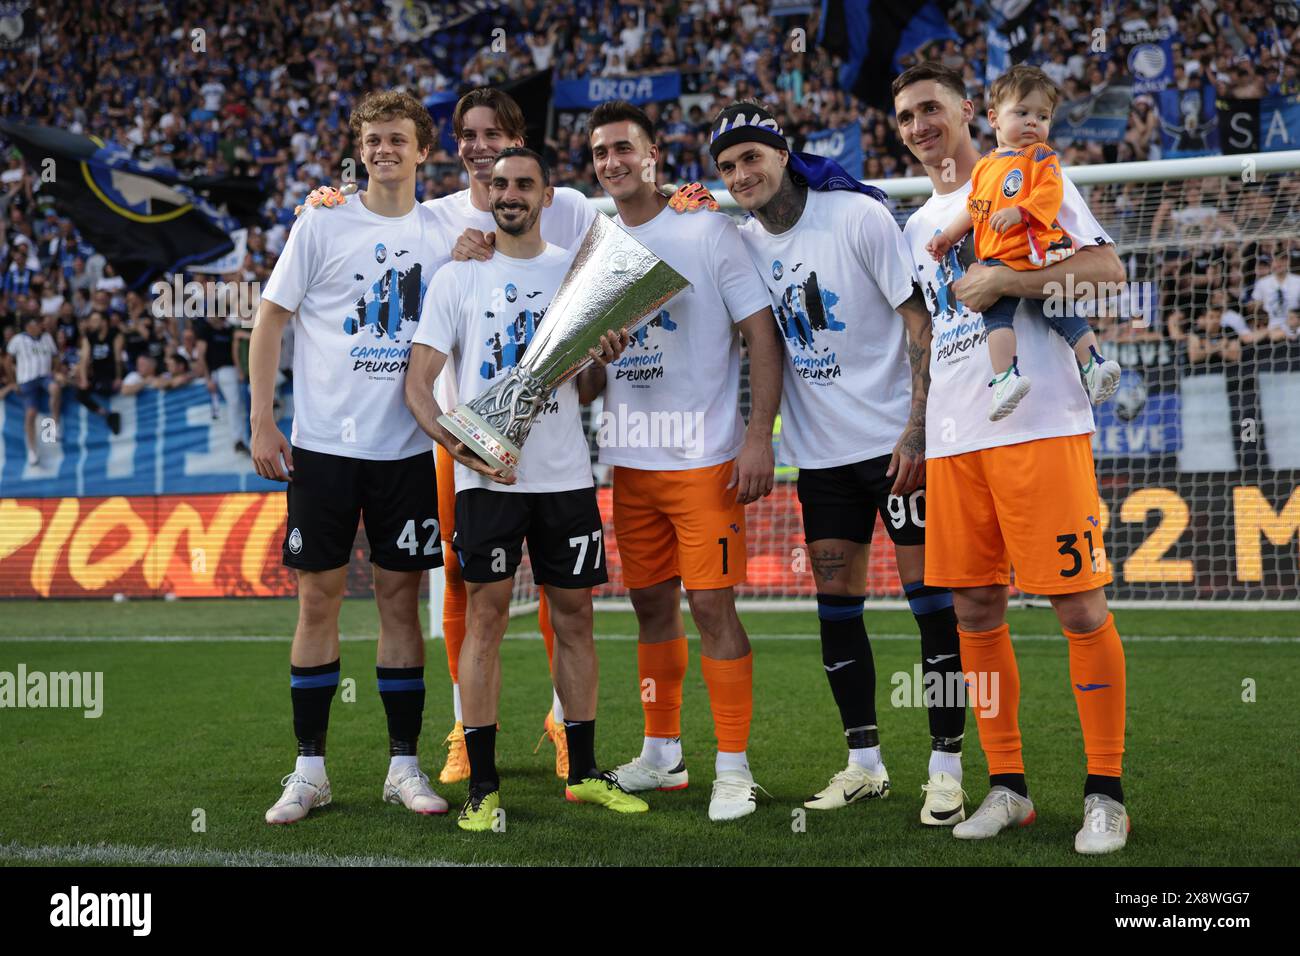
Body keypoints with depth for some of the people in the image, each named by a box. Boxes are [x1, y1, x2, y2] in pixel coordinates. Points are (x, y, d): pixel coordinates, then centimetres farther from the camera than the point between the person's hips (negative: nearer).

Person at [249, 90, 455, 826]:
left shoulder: (446, 235, 7)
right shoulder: (323, 226, -1)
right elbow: (271, 320, 1)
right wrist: (262, 421, -4)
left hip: (407, 450, 2)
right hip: (323, 445, -2)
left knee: (401, 599, 6)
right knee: (320, 599, 3)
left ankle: (405, 765, 15)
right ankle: (310, 769, 12)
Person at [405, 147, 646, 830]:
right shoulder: (458, 277, 3)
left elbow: (581, 392, 14)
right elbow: (418, 385, -1)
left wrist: (600, 362, -9)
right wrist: (460, 444, -17)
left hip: (566, 473, 3)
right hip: (487, 478, -3)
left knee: (574, 614, 6)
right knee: (486, 616, -3)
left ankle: (583, 773, 17)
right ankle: (481, 785, 2)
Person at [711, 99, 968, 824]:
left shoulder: (858, 215, -10)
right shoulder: (745, 242, 6)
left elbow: (920, 321, -11)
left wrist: (917, 429, -16)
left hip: (896, 437, -5)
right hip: (820, 451, 6)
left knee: (930, 589, -5)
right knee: (835, 601, 7)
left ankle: (947, 766, 3)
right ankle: (865, 763, 18)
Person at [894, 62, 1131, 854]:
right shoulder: (919, 225, 21)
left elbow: (1107, 269, -9)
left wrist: (1003, 281, -14)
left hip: (1039, 425, -6)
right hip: (953, 439, 7)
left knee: (1080, 606, -6)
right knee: (975, 611, 6)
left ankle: (1106, 792, 2)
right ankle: (1007, 787, 16)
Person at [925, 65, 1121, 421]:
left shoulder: (1042, 157, 6)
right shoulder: (984, 166, 23)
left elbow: (1049, 194, -11)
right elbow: (974, 209, 33)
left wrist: (1018, 212, -24)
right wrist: (948, 236, 29)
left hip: (1040, 254, -4)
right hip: (998, 262, 4)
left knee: (1061, 309, -8)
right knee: (997, 311, -8)